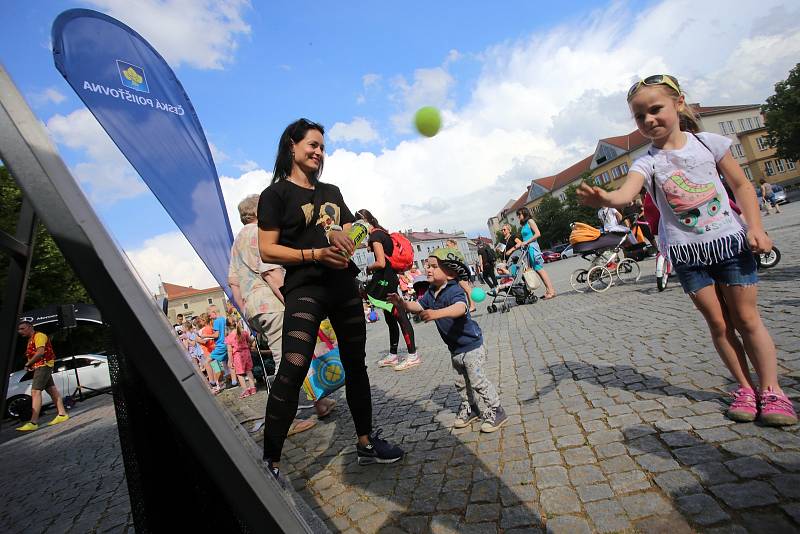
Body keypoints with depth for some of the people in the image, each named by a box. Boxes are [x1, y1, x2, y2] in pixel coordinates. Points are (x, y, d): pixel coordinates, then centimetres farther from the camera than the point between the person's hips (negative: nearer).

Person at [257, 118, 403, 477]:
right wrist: (316, 254, -18)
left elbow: (353, 235, 17)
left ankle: (366, 444, 27)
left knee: (356, 364, 11)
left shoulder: (332, 192, 19)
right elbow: (267, 251, -7)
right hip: (305, 289, -6)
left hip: (345, 287, 7)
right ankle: (269, 463, -4)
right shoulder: (276, 194, 1)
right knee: (291, 372, -18)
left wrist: (340, 234, -7)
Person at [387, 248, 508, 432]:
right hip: (455, 348, 9)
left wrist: (437, 313, -64)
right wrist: (401, 303, -14)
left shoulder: (454, 291, -27)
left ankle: (496, 412, 17)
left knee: (478, 381, -1)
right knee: (461, 382, 21)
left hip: (471, 345, -8)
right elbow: (418, 306, 6)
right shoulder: (430, 293, 1)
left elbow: (460, 308, -47)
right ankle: (469, 408, 40)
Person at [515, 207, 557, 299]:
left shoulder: (530, 221, -4)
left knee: (539, 269, -10)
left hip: (532, 247, -8)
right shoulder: (524, 225, 19)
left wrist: (526, 242, -15)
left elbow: (537, 234, -13)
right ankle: (549, 289, 8)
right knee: (537, 269, 5)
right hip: (528, 248, 8)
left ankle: (551, 291, -8)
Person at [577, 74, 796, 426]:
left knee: (746, 318, 6)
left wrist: (755, 226, -4)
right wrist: (604, 198, -52)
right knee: (718, 323, 8)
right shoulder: (647, 162, -7)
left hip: (729, 241, 1)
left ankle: (771, 390, 20)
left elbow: (741, 185, 6)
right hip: (686, 252, 0)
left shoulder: (708, 143, -2)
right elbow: (626, 194, -29)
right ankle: (745, 386, 24)